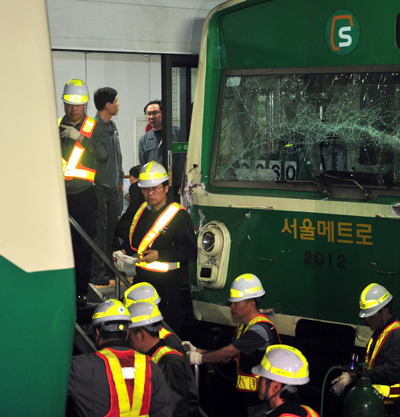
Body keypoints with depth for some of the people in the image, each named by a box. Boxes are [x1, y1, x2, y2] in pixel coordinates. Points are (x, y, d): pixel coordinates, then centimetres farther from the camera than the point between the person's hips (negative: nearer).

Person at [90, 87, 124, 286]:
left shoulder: (112, 126, 14)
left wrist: (120, 179, 22)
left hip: (112, 187, 9)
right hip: (99, 187, -9)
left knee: (111, 227, 13)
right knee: (99, 229, -6)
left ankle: (109, 265, 23)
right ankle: (96, 272, -2)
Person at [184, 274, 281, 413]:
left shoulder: (260, 329, -20)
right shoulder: (243, 328, 14)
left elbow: (229, 352, -19)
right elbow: (227, 357, 12)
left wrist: (201, 358, -9)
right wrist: (196, 350, 3)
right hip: (245, 392, 9)